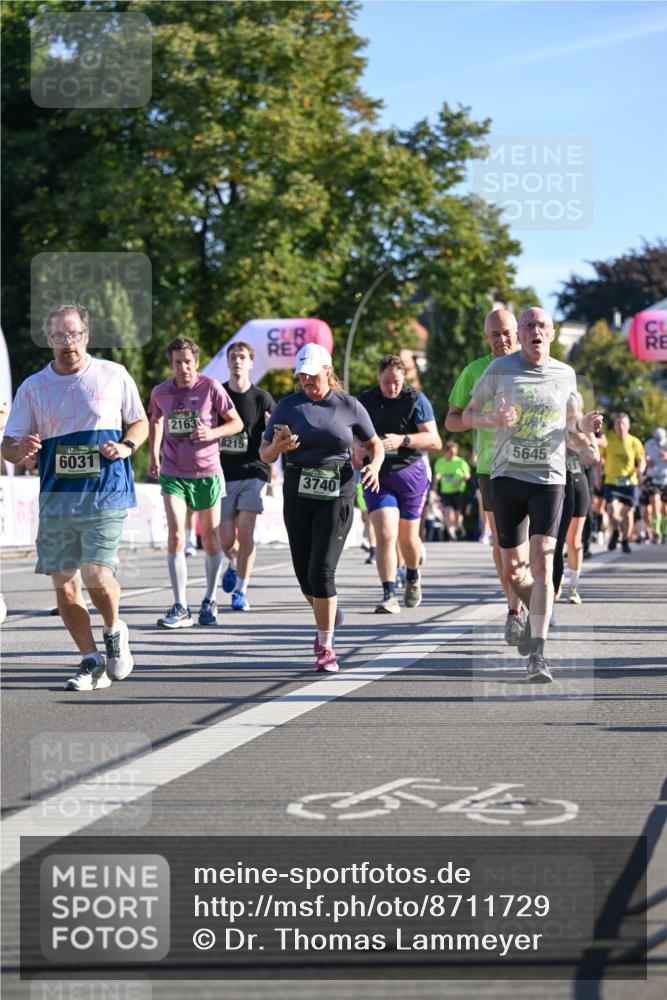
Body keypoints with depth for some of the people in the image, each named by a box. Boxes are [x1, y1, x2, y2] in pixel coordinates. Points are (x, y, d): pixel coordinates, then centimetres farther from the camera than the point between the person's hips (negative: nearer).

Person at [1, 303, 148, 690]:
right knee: (64, 585, 2)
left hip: (106, 494, -3)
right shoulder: (32, 388, 6)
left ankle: (115, 632, 15)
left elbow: (140, 422, 15)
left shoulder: (114, 375, 3)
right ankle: (92, 662, 17)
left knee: (96, 574, -16)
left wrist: (125, 447, -7)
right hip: (56, 497, 3)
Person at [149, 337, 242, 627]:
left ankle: (210, 602, 24)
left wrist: (212, 433, -18)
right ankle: (180, 609, -13)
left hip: (207, 473, -1)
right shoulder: (160, 392, 2)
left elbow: (237, 423, -1)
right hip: (173, 474, 1)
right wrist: (154, 456, 14)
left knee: (210, 538, 8)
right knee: (176, 535, -13)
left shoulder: (211, 387, -7)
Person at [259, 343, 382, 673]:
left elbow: (375, 444, 12)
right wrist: (278, 447, -17)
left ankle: (325, 647, -6)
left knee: (321, 570, -14)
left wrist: (374, 466, -9)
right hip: (298, 495, 3)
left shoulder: (349, 406, 2)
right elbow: (264, 453, 5)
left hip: (337, 495, -3)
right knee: (304, 573, 6)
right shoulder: (288, 406, 4)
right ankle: (329, 615, 39)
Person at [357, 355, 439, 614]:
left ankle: (412, 576, 41)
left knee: (408, 537, 10)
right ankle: (389, 596, -14)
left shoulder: (416, 400, -5)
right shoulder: (365, 401, 5)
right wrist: (358, 452, -4)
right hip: (377, 476, 1)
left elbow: (432, 439, -9)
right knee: (385, 536, -14)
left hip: (410, 473, -1)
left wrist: (402, 440, -23)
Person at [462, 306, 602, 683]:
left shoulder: (565, 374, 6)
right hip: (507, 476, 1)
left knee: (542, 562, -15)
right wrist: (492, 419, -15)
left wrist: (586, 424, -4)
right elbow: (468, 415, 7)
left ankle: (537, 656, -16)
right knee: (513, 569, 6)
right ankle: (536, 612, 39)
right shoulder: (500, 369, 1)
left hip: (549, 478, -1)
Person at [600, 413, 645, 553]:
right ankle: (615, 531, 15)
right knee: (612, 510, -17)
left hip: (629, 482, 1)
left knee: (628, 512, 6)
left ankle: (625, 541, 25)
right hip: (611, 482, -1)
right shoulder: (608, 440, -2)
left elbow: (642, 460, 2)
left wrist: (640, 469, -19)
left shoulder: (634, 442, -1)